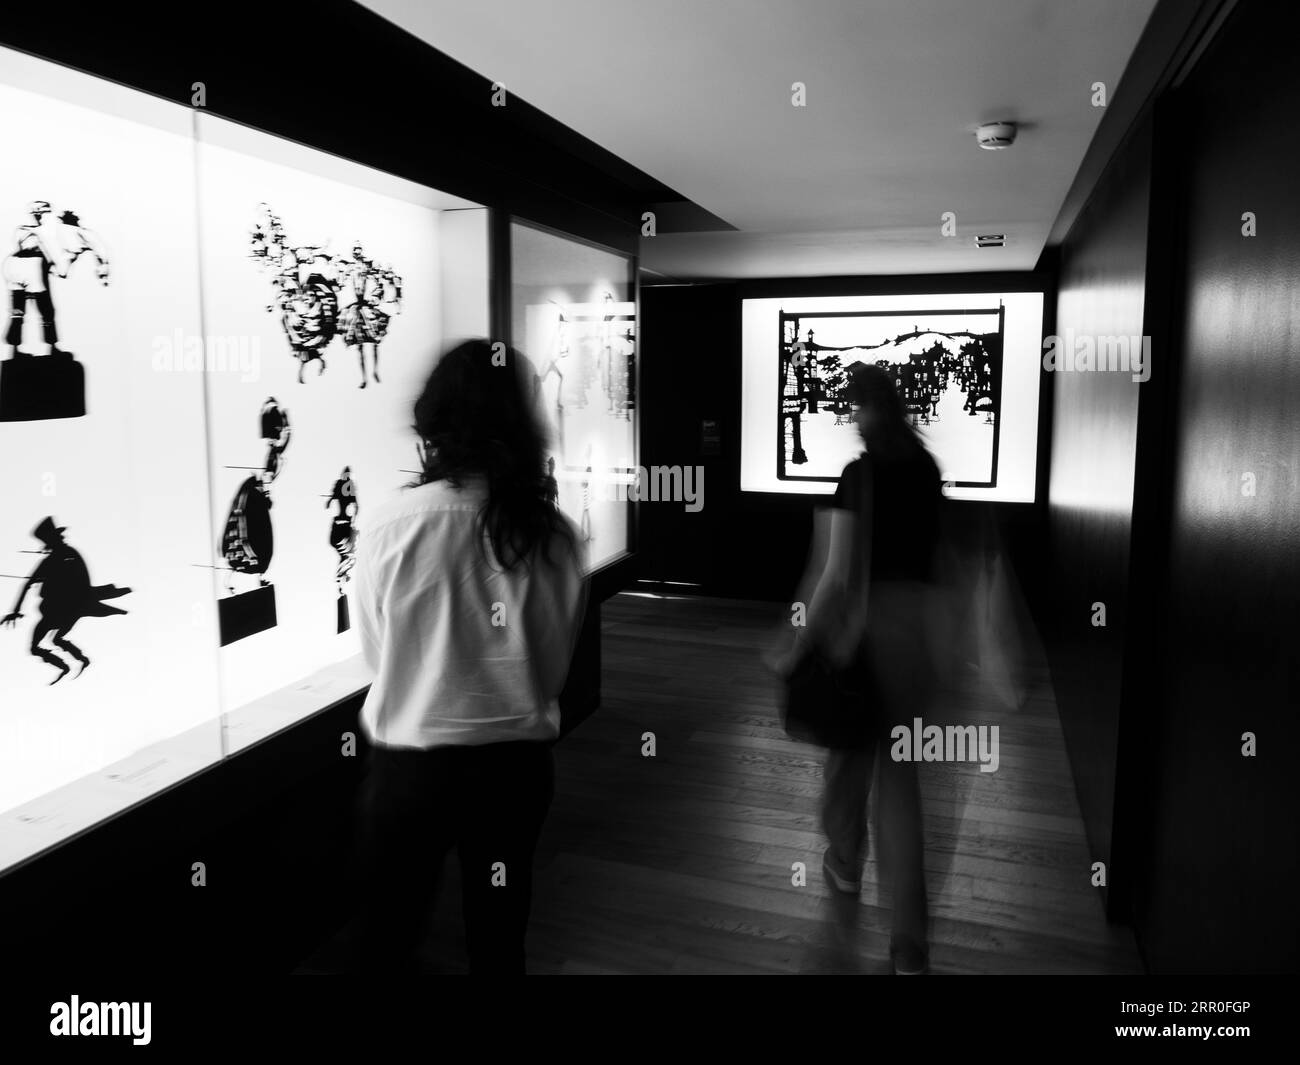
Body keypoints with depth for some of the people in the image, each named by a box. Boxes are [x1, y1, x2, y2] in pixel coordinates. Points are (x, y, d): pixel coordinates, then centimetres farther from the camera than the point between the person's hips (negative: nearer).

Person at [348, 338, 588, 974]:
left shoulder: (391, 524, -16)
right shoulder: (554, 533, -9)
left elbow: (373, 648, -2)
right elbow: (555, 664, 1)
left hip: (410, 762, -2)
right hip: (518, 760, 2)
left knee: (386, 938, 19)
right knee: (499, 936, 20)